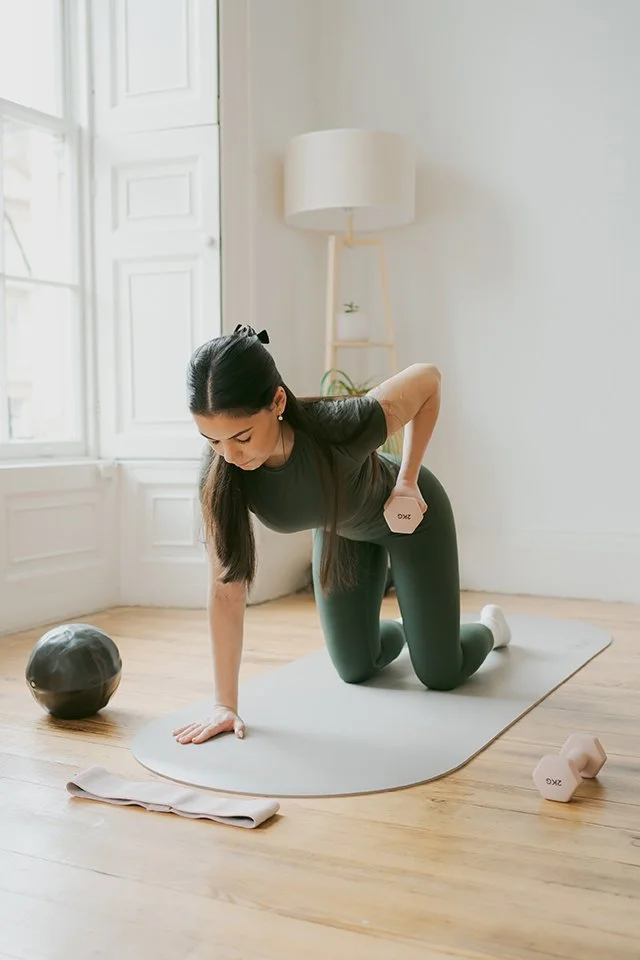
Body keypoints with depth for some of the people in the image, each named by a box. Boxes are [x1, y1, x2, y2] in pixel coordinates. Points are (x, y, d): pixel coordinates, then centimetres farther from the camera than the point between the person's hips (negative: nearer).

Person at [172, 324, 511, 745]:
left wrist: (407, 480, -22)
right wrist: (225, 704, -28)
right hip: (339, 528, 3)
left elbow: (428, 377, -25)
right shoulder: (219, 474, -34)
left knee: (440, 674, 5)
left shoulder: (340, 428, -44)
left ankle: (490, 624, 40)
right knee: (355, 670, 12)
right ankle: (395, 632, 47)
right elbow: (226, 587, -28)